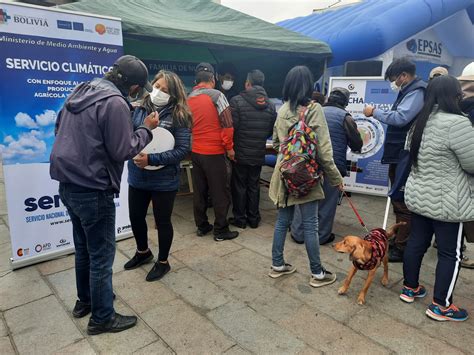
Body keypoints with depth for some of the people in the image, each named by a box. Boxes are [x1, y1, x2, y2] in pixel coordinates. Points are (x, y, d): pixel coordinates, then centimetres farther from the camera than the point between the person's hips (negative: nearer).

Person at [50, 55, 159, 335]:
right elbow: (123, 151, -17)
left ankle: (85, 300, 40)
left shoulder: (82, 91, 9)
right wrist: (146, 128, -5)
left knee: (84, 247, 23)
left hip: (68, 184, 9)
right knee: (102, 255, 4)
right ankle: (102, 317, 19)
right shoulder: (115, 103, -18)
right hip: (93, 190, -9)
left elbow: (60, 127, 18)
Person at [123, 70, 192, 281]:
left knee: (162, 221, 11)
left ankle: (163, 262, 35)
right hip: (137, 177, 5)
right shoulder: (139, 109, 2)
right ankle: (143, 252, 47)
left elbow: (183, 149, -16)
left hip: (164, 180, -4)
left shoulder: (178, 116, -11)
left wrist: (151, 159, -23)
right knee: (135, 217, 19)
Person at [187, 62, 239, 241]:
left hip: (195, 152, 6)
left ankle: (202, 226, 24)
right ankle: (221, 231, 11)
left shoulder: (188, 98, 6)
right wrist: (229, 148, -6)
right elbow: (227, 125, -15)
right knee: (220, 193, 4)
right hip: (215, 153, -6)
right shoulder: (216, 95, -11)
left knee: (199, 191, 14)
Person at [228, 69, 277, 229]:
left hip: (240, 153, -3)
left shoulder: (237, 101, -13)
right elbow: (272, 130, 5)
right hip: (258, 154, 4)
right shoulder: (270, 105, 1)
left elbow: (231, 126, -16)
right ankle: (253, 218, 24)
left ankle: (239, 218, 19)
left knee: (239, 186, 9)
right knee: (254, 186, 15)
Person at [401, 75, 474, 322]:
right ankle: (440, 306, 17)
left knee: (416, 243, 17)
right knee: (450, 253, 6)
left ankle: (409, 288, 30)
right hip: (446, 202, -8)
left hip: (418, 196, 8)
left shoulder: (421, 122, 6)